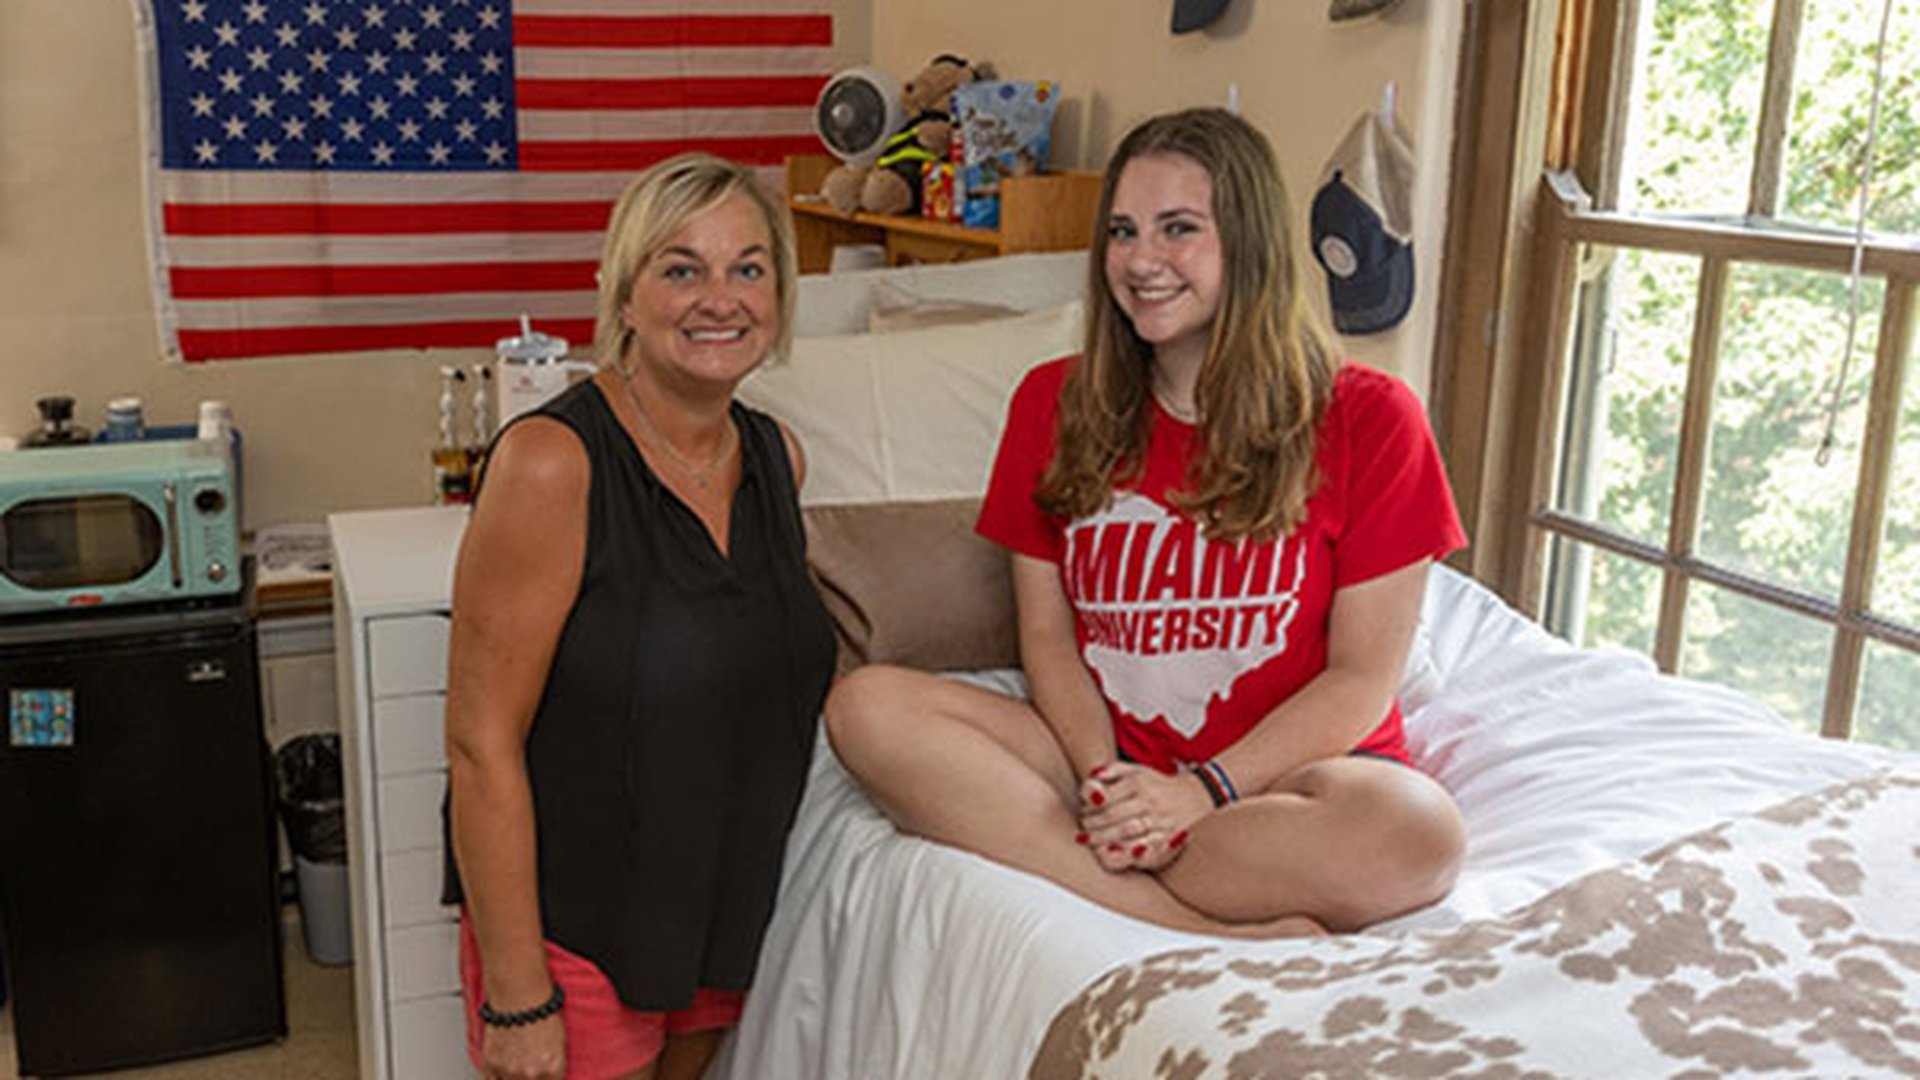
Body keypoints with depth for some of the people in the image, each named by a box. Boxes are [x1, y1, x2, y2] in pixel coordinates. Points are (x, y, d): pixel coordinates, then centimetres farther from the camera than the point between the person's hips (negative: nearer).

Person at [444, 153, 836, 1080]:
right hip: (569, 931, -6)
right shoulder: (550, 461, -19)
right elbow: (482, 744, -19)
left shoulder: (776, 455, 1)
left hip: (723, 923, 6)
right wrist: (517, 997, -18)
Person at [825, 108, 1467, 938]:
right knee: (865, 705, -21)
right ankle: (1230, 931, -27)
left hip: (1284, 769, -3)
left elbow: (1362, 680, -5)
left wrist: (1201, 791, -17)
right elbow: (1045, 632, 4)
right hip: (1109, 756, 4)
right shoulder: (1053, 403, 7)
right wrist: (1104, 777, -14)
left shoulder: (1367, 418, -3)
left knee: (1415, 833, -36)